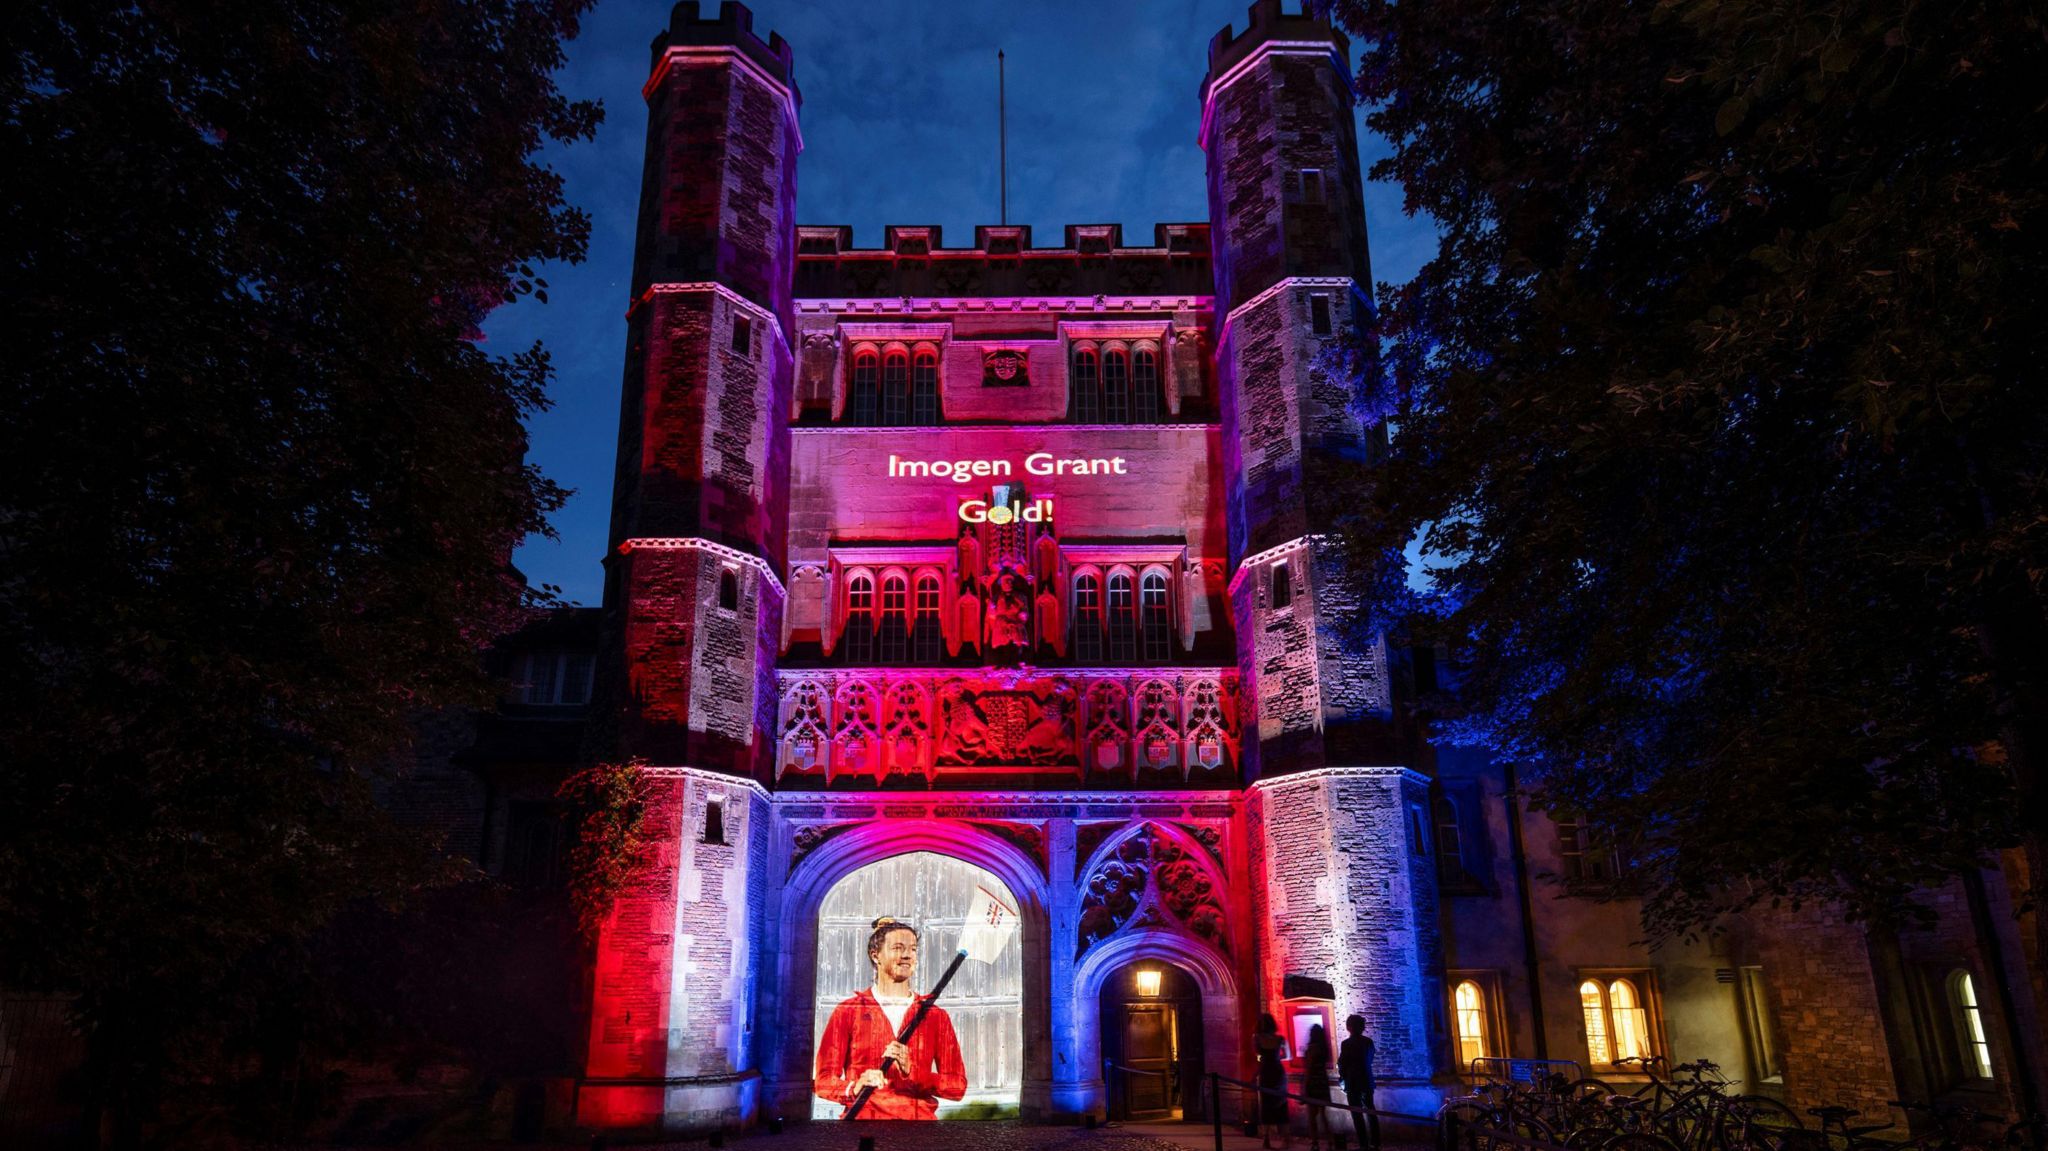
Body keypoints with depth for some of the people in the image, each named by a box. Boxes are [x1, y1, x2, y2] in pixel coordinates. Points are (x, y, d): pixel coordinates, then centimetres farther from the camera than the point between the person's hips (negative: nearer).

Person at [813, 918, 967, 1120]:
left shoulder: (935, 1016, 14)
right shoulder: (847, 1011, 9)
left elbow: (958, 1085, 8)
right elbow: (822, 1080, 7)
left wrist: (911, 1071, -7)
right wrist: (854, 1088, -14)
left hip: (919, 1116, 1)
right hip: (864, 1117, -1)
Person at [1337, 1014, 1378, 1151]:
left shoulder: (1347, 1044, -16)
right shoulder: (1369, 1041, -1)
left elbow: (1342, 1063, -9)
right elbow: (1369, 1059, 9)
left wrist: (1342, 1077, 10)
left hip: (1353, 1083, -5)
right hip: (1367, 1081, 5)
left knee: (1357, 1114, 3)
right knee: (1370, 1112, 15)